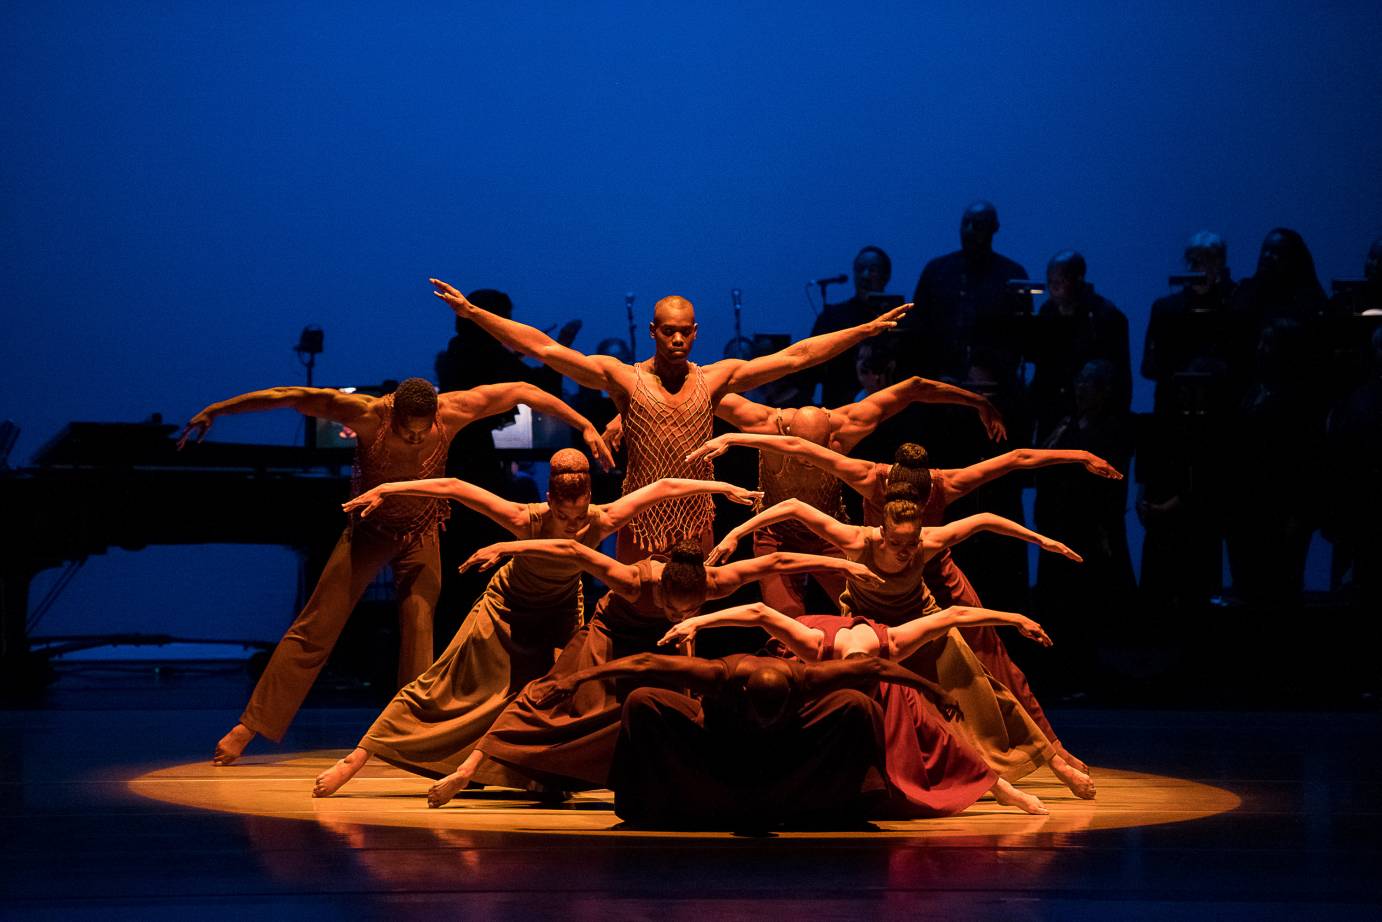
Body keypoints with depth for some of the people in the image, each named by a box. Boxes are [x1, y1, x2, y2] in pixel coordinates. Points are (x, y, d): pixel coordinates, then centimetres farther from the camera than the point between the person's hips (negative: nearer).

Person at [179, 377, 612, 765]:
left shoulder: (453, 411, -25)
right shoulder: (366, 414, -29)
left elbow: (522, 391, -13)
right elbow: (289, 397, -21)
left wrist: (585, 426, -12)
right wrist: (215, 411, -17)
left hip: (421, 536, 1)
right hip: (369, 530, -1)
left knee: (419, 630, -11)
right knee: (314, 629, -4)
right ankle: (250, 725, -1)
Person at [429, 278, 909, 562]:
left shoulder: (715, 378, 1)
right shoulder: (623, 377, -4)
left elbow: (795, 356, 2)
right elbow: (544, 348, -9)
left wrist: (867, 329, 0)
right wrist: (473, 312, -15)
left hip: (695, 524, 2)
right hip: (640, 524, -2)